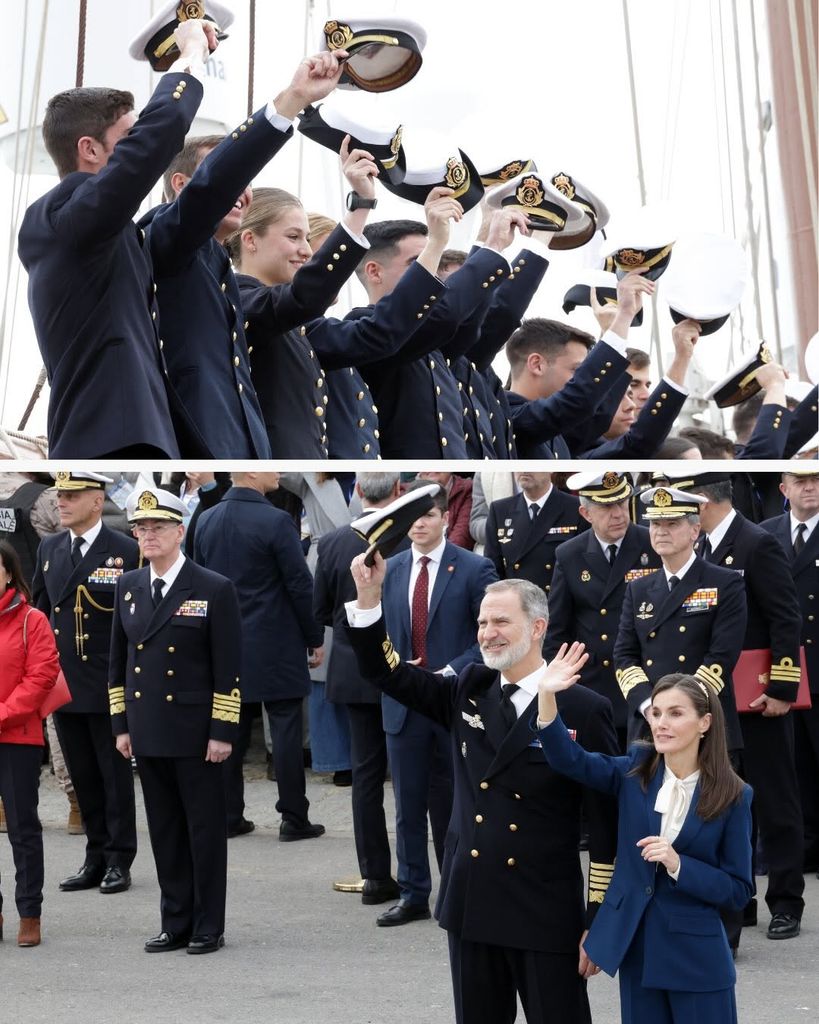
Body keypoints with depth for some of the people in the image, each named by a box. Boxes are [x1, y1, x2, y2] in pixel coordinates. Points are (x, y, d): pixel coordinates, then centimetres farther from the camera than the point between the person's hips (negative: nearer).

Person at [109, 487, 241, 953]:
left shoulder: (215, 589, -7)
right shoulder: (128, 586, 8)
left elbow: (229, 669, -9)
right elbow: (119, 660, 14)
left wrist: (222, 733, -12)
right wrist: (121, 724, 10)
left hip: (196, 735, -5)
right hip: (148, 736, 5)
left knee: (205, 832, 4)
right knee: (165, 834, 11)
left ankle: (209, 927, 13)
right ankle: (176, 923, 20)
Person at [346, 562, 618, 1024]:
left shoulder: (584, 710, -10)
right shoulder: (467, 693, 6)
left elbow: (606, 824, -8)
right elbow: (387, 671, 7)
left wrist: (599, 922, -8)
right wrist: (369, 596, -8)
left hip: (546, 916, -5)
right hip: (470, 905, 5)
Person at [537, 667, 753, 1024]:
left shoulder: (732, 795, -8)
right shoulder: (635, 771, 0)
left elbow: (738, 892, -6)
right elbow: (568, 759, -11)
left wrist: (678, 864, -20)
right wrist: (546, 695, -25)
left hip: (697, 957, -3)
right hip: (635, 947, 3)